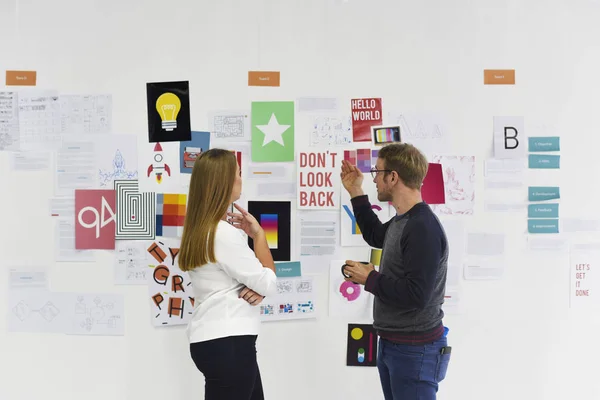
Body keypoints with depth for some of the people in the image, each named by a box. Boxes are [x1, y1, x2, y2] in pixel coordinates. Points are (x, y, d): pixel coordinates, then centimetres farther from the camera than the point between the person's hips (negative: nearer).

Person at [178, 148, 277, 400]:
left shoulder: (199, 229, 9)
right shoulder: (223, 233, -20)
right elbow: (269, 284, -14)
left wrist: (257, 288, -9)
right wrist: (258, 234, -5)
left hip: (212, 339, 10)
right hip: (227, 343, -10)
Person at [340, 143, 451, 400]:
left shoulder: (423, 228, -23)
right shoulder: (401, 220, 6)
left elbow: (416, 295, -29)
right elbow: (375, 236, 30)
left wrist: (369, 279, -17)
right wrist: (355, 192, 22)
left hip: (414, 349, -9)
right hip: (391, 343, 9)